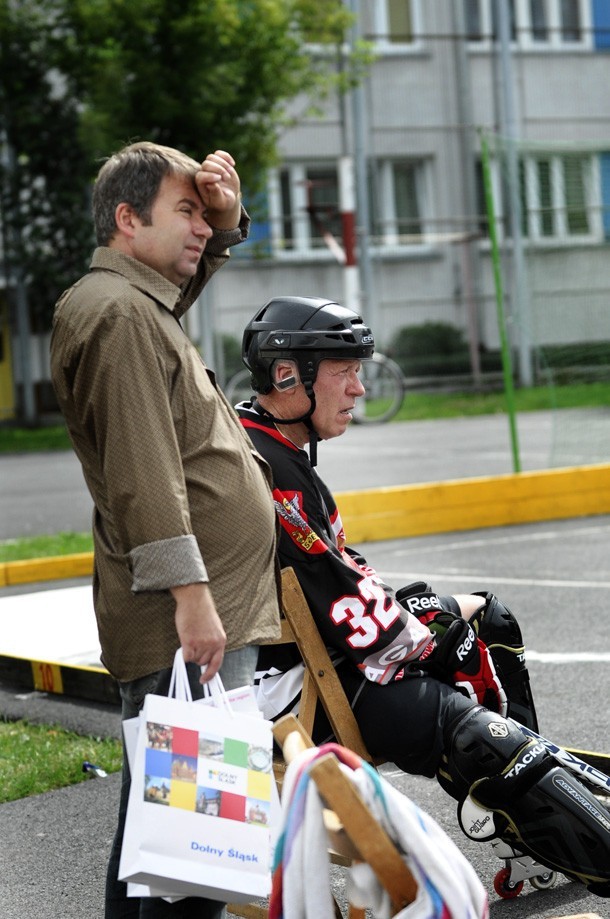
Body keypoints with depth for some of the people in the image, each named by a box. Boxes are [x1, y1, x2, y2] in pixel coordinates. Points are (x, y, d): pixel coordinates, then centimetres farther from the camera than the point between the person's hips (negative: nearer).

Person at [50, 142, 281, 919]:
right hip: (185, 622, -11)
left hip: (202, 615, 11)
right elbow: (144, 475, -20)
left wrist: (226, 220, 20)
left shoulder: (140, 303, 20)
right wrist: (191, 596, -23)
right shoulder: (118, 313, -12)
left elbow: (190, 271, 42)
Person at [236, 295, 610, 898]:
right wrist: (441, 620, -8)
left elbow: (336, 572, 18)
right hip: (285, 685, -11)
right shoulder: (264, 472, -23)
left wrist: (417, 606, 4)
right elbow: (352, 620, -23)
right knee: (468, 730, -24)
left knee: (487, 623, 16)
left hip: (313, 648, 11)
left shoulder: (281, 451, 11)